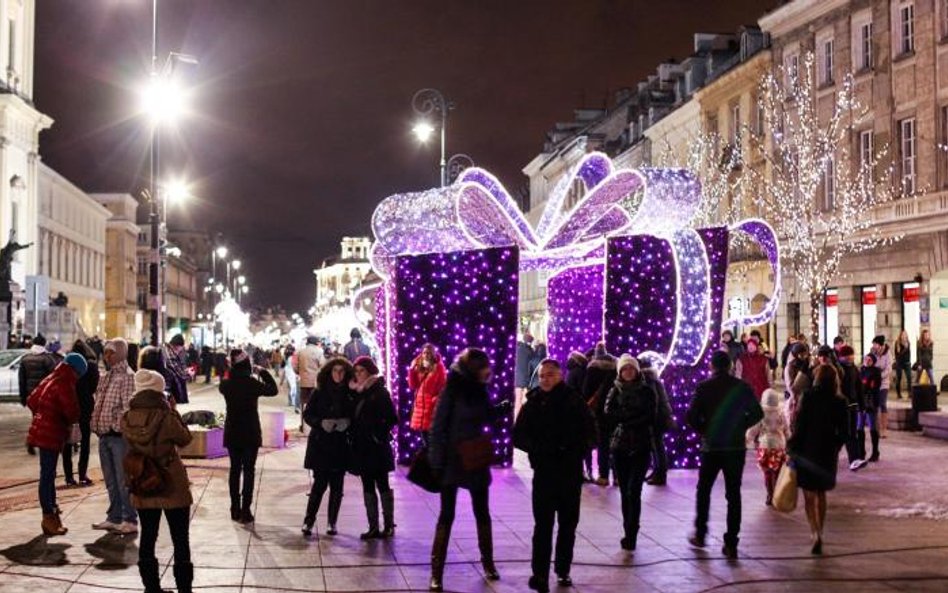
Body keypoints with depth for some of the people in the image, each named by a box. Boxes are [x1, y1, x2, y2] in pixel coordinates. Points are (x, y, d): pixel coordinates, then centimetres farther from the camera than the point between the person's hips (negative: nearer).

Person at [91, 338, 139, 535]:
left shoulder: (127, 376, -11)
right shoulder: (105, 377, 16)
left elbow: (128, 407, -17)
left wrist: (116, 423, -16)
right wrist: (96, 423, 12)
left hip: (119, 435, -8)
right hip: (104, 435, 8)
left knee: (123, 480, -4)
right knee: (110, 481, 15)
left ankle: (130, 520, 3)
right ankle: (114, 518, 24)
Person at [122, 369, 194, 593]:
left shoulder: (126, 419, -8)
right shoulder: (166, 417, -20)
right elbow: (185, 439, -4)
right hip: (172, 487, -4)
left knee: (147, 538, 15)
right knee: (181, 541, 8)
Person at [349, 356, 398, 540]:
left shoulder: (380, 392, -6)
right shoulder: (356, 392, 10)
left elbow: (392, 419, -9)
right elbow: (354, 419, 11)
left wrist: (380, 433, -13)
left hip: (378, 447, -6)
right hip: (361, 447, 6)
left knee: (382, 485, 1)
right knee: (368, 486, 7)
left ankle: (389, 525, 8)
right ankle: (373, 527, 12)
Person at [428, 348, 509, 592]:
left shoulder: (479, 389, 2)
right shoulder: (453, 389, -15)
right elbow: (439, 425, -15)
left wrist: (506, 406, 2)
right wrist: (438, 459, -17)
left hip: (476, 459, 6)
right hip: (452, 460, -6)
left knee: (482, 512, 14)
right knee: (447, 514, -1)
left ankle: (488, 562, 29)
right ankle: (437, 572, 6)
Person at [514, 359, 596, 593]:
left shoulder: (575, 401, -2)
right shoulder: (533, 403, 2)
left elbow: (591, 436, -1)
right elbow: (519, 437, 2)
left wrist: (576, 449, -18)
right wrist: (539, 448, -14)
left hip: (571, 473, 1)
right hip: (544, 472, -1)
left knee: (568, 525, 11)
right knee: (543, 525, -6)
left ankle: (563, 570, 23)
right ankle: (540, 574, -8)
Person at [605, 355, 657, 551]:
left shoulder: (647, 391, 4)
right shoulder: (615, 391, 9)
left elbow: (651, 417, -5)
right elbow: (608, 413, -5)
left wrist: (623, 418, -9)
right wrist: (635, 415, -11)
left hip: (641, 446, -2)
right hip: (619, 446, 2)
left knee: (633, 491, -13)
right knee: (625, 492, 6)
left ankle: (631, 535, -12)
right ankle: (629, 535, 15)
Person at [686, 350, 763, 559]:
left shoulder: (703, 387, -7)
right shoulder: (742, 387, -1)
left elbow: (692, 417, -12)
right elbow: (757, 413, 1)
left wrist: (704, 430, 4)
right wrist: (740, 427, 11)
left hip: (711, 447, -1)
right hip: (736, 447, 1)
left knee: (704, 490, 18)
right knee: (733, 494, 5)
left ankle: (700, 534, 23)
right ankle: (731, 544, 2)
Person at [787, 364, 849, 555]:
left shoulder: (809, 397, -10)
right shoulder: (839, 403, -1)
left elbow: (799, 425, -12)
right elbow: (844, 432, 1)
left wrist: (792, 447, -5)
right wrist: (834, 447, 16)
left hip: (807, 451, -3)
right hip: (828, 453, 4)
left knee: (809, 496, 1)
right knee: (821, 494, 19)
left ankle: (816, 534, -15)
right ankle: (819, 533, 28)